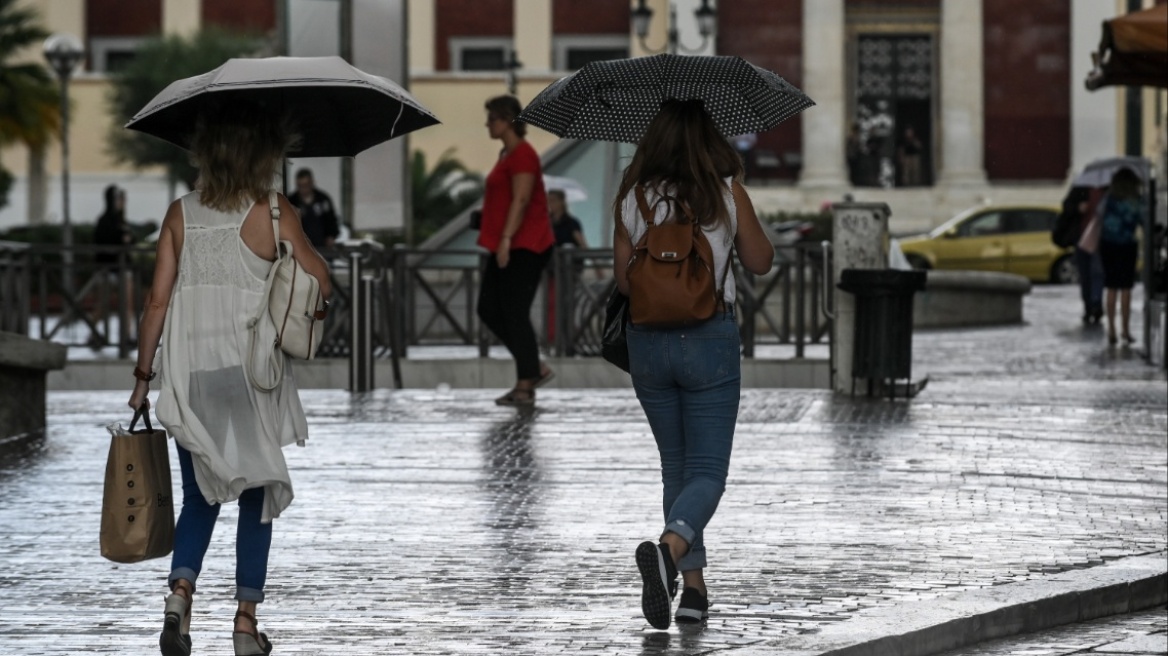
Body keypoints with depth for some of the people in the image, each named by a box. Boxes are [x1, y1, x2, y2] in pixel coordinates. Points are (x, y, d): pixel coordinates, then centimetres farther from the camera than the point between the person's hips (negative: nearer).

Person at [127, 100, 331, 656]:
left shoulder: (181, 215, 1)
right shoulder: (274, 214, -8)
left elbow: (157, 302, 2)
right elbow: (321, 284, -2)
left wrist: (143, 373, 10)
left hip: (190, 377, 3)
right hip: (252, 374, -3)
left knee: (200, 495, 15)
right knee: (256, 497, 11)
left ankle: (180, 593, -7)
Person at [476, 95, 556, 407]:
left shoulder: (522, 155, -14)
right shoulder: (507, 154, 17)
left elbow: (521, 200, -22)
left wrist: (506, 239, -27)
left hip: (524, 247, -10)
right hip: (509, 248, 10)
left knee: (515, 315, -7)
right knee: (489, 310, 10)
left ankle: (525, 386, -2)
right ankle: (535, 368, 15)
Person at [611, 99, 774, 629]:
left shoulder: (632, 199, -2)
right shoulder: (726, 195, -7)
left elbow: (624, 280, 3)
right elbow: (761, 263, 7)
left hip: (647, 341, 3)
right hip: (710, 339, -3)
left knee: (676, 467, 18)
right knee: (708, 472, -1)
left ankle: (694, 587, 17)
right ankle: (667, 548, -31)